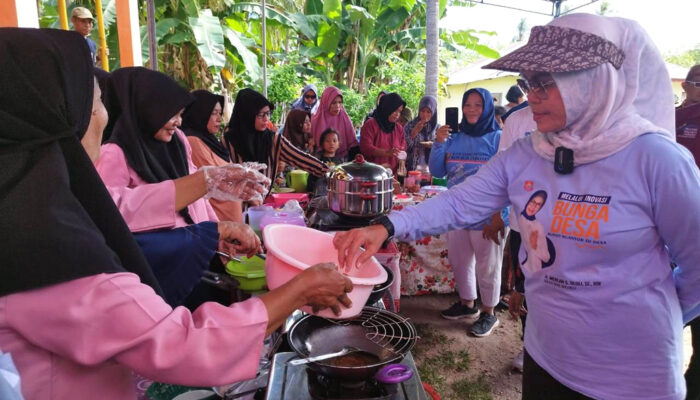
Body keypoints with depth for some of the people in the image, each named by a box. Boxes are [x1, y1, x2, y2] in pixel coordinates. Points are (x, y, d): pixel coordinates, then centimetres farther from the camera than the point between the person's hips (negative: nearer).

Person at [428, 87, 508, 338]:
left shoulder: (498, 138, -9)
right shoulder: (455, 139, 6)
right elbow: (437, 171, 5)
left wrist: (497, 216, -19)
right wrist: (439, 143, -9)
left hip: (486, 216, -6)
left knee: (487, 266, 7)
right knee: (459, 261, 17)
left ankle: (488, 313, 25)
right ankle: (467, 304, 37)